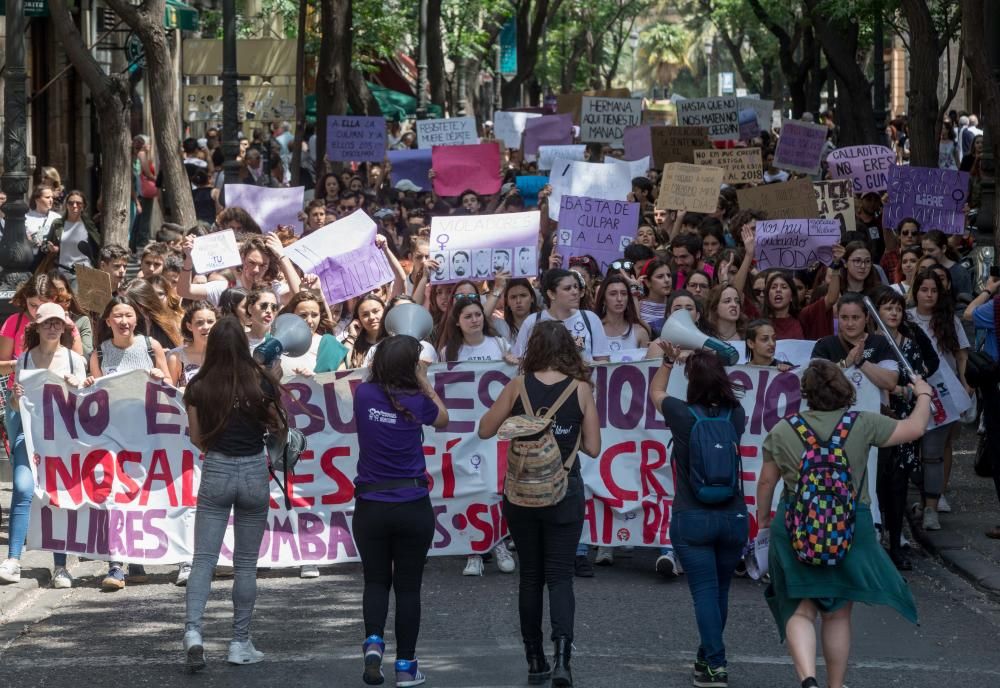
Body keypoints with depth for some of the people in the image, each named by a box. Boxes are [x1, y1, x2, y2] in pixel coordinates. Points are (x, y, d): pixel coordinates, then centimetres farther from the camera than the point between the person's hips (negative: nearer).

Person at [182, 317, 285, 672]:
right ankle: (240, 643, 15)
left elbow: (198, 439, 2)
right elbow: (277, 427, 5)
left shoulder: (199, 387, -4)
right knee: (246, 562, 10)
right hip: (254, 472, 0)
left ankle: (193, 630, -19)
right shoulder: (261, 382, -6)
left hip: (216, 472, 0)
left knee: (203, 558, 1)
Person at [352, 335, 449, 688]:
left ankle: (373, 641, -9)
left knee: (376, 580, 16)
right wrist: (424, 383, 19)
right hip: (413, 507, -1)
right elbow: (442, 419, 15)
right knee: (408, 586, 10)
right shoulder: (417, 402, -7)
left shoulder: (364, 394, -4)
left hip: (370, 507, 1)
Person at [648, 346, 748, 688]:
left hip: (692, 520, -3)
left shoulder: (683, 415, -9)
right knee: (720, 591, 15)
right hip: (734, 518, 3)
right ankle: (707, 657, 29)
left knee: (705, 592, -4)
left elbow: (655, 392, 13)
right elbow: (725, 392, 25)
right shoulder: (735, 416, 0)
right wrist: (706, 361, 25)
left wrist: (669, 360, 24)